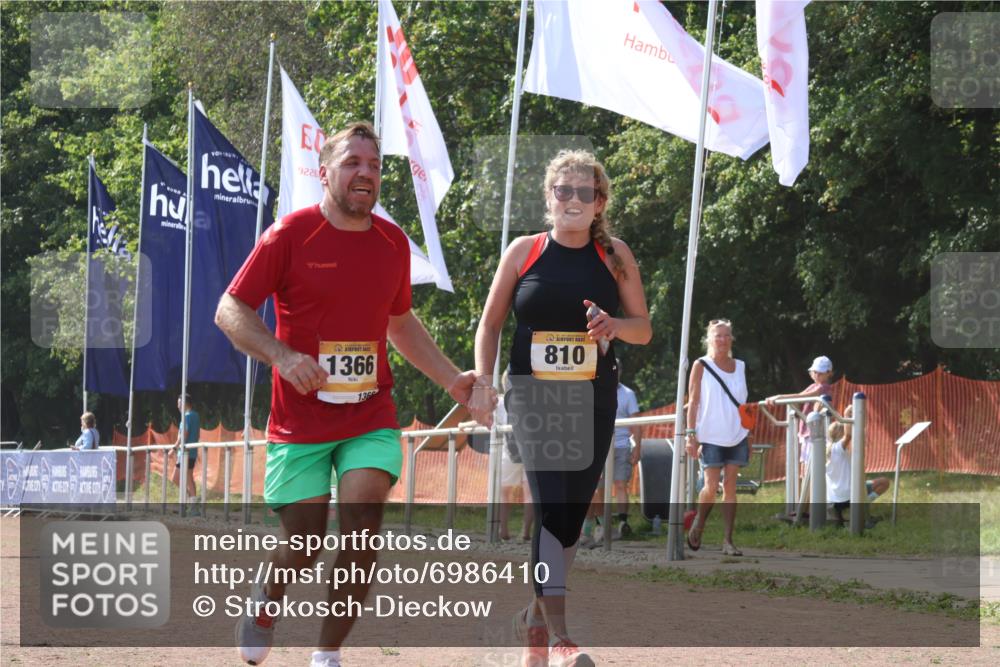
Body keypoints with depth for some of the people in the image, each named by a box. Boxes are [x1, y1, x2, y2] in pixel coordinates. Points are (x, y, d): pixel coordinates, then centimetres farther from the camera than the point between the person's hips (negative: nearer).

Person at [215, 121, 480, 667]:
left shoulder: (392, 242, 8)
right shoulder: (291, 234, -7)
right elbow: (231, 310, -5)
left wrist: (452, 379, 15)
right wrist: (282, 356, -21)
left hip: (371, 417, 3)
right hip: (299, 421, -3)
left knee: (362, 528, -15)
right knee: (304, 544, 1)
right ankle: (267, 600, 36)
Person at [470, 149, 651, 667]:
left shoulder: (615, 256, 5)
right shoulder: (524, 252, 2)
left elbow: (644, 329, 9)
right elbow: (490, 324, 8)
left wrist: (615, 325, -12)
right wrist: (481, 385, -3)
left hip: (593, 402, 3)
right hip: (534, 398, -2)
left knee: (572, 514, 8)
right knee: (551, 506, -17)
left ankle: (535, 617, 28)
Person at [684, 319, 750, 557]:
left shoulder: (740, 367, 12)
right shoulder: (701, 366, 1)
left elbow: (742, 402, 17)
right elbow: (693, 402, -2)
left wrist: (748, 436, 12)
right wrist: (691, 434, -10)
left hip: (737, 436, 3)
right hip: (711, 437, -3)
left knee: (730, 487, -1)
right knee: (711, 486, -9)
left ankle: (727, 541, 0)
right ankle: (698, 524, 18)